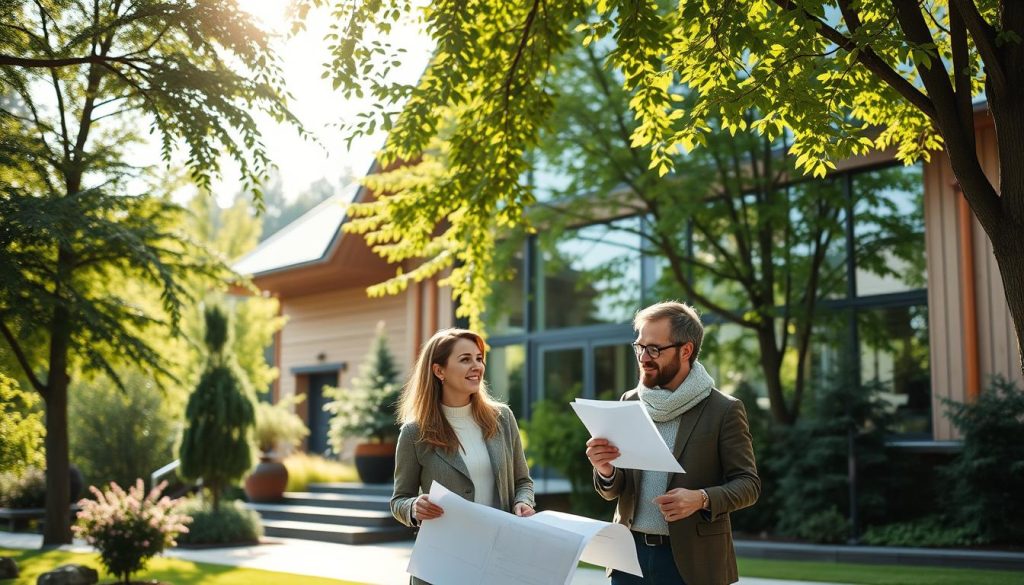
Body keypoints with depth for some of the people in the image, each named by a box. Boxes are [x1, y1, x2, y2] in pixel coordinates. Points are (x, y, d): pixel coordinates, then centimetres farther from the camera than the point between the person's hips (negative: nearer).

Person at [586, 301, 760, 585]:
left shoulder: (724, 410, -5)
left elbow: (748, 483, -5)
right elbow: (614, 490, 8)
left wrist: (702, 499, -23)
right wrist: (606, 471, -14)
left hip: (690, 559, -3)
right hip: (630, 553, 4)